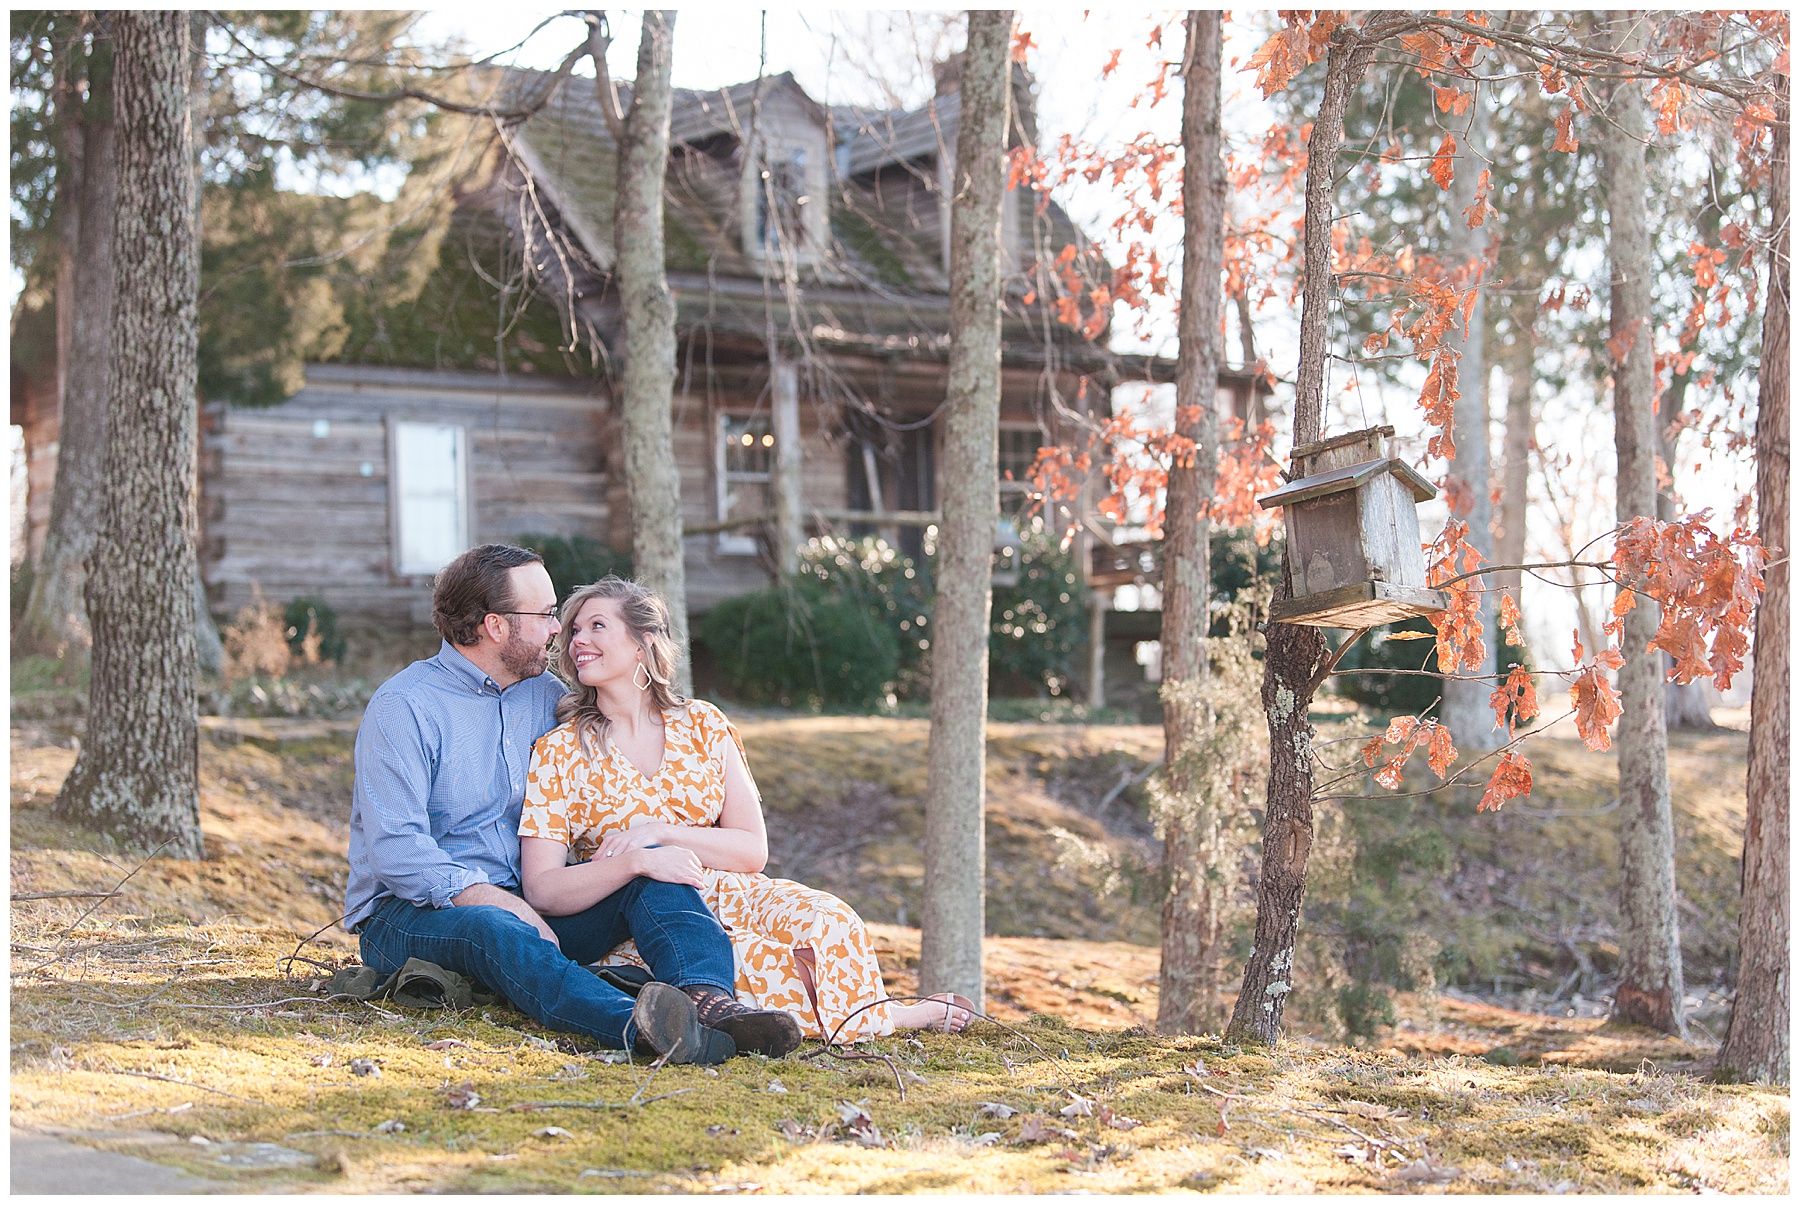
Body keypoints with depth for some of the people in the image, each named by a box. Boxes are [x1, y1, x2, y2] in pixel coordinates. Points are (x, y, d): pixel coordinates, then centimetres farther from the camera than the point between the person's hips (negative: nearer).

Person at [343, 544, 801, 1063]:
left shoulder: (544, 695, 12)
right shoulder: (403, 706, -9)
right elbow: (396, 850, -19)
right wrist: (500, 902, -29)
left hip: (524, 905, 6)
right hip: (410, 912, -6)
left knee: (654, 874, -16)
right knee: (496, 932, -39)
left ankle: (710, 1001, -46)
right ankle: (639, 1027, -65)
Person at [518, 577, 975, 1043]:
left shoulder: (702, 724, 7)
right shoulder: (559, 751, -1)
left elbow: (753, 851, 0)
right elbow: (542, 891, -10)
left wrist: (659, 832, -16)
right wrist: (637, 862, -27)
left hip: (728, 898, 3)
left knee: (825, 919, -29)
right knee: (759, 965, -33)